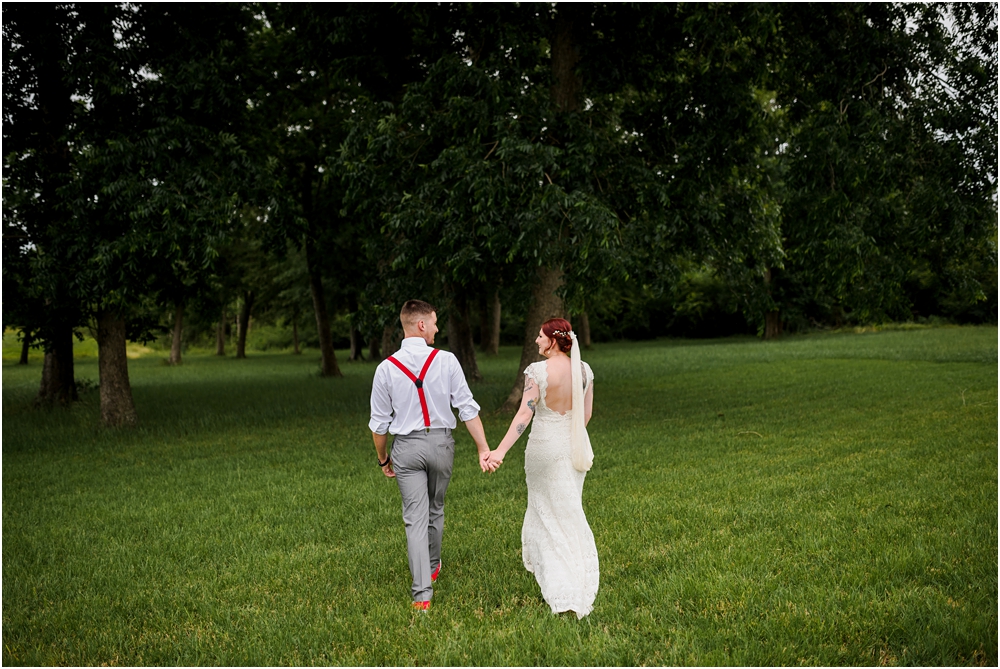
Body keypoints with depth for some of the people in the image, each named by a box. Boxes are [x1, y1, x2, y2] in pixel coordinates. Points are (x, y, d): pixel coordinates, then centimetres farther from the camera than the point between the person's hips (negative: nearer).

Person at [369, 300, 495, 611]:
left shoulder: (386, 368, -6)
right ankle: (432, 567, 42)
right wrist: (484, 449, -4)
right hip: (440, 443, 1)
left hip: (406, 446, -1)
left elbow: (379, 423, -1)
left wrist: (383, 459, 13)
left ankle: (422, 593, -2)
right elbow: (468, 408, -9)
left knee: (416, 518, 2)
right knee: (435, 509, 21)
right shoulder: (446, 360, -9)